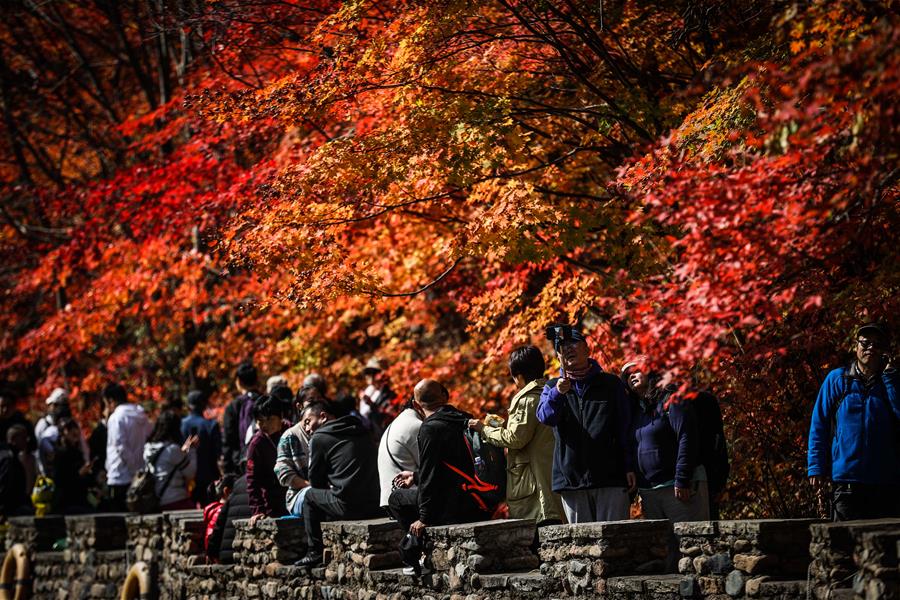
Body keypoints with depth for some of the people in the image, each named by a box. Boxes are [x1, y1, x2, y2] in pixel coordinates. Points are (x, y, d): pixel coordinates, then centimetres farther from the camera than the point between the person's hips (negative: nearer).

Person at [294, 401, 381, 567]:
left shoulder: (319, 438, 0)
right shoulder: (362, 432, 20)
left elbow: (315, 481, 7)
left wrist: (328, 485, 27)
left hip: (348, 506, -7)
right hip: (373, 506, 7)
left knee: (311, 495, 18)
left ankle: (315, 552, 16)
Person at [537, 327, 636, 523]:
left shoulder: (611, 384, 9)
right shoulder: (552, 387, 12)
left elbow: (626, 430, 8)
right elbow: (545, 417, -8)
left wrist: (629, 468, 1)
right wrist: (557, 394, -27)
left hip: (611, 478, -2)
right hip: (571, 480, 2)